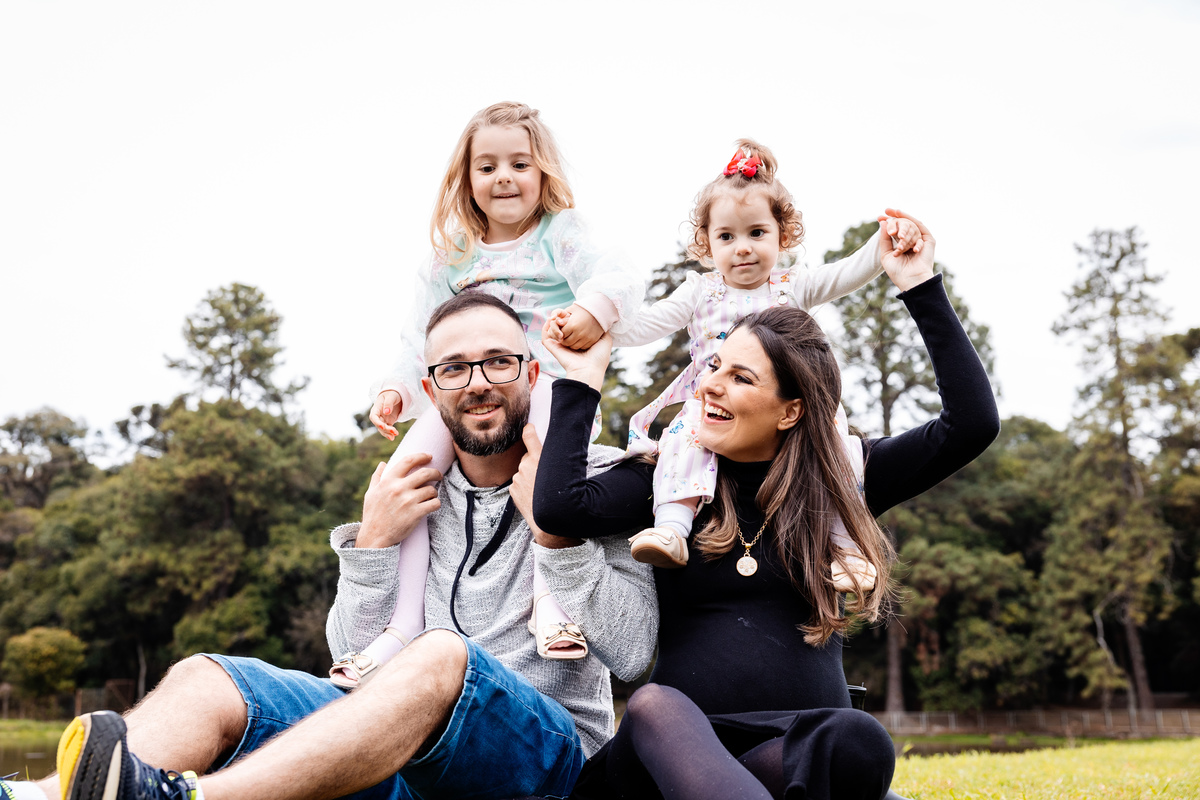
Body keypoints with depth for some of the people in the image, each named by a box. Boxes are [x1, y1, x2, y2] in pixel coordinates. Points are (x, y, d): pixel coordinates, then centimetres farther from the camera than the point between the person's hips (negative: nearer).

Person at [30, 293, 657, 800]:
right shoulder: (417, 492, 15)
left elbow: (630, 653, -7)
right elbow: (358, 657, 11)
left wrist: (552, 525, -13)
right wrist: (373, 541, -3)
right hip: (417, 743, 4)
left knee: (438, 655, -38)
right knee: (203, 679, -16)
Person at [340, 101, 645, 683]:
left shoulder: (559, 236, 6)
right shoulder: (450, 258, 18)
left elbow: (618, 277, -13)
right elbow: (420, 337, 21)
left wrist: (595, 308, -36)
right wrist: (395, 388, 3)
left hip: (544, 391, -4)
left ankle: (551, 602, -38)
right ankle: (402, 626, -19)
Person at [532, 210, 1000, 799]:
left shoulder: (838, 478, 10)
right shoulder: (670, 477, 9)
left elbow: (973, 423, 1)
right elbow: (560, 508, -10)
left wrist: (920, 286, 0)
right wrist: (583, 378, 0)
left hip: (801, 744, 0)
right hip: (679, 743, 0)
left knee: (858, 740, -36)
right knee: (653, 705, -38)